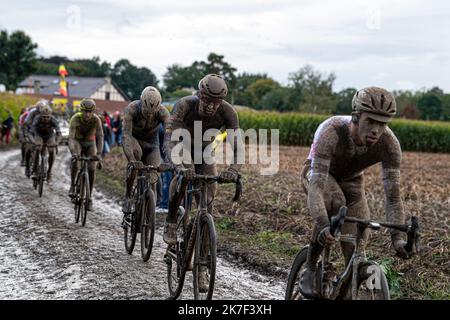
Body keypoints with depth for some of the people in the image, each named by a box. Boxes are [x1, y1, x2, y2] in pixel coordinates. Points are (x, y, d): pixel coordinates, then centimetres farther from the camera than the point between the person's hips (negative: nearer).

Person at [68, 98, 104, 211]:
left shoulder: (96, 120, -28)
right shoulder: (75, 118, -31)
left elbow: (100, 137, -34)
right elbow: (71, 137, -39)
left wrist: (99, 153, -49)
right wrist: (73, 152, -56)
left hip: (90, 143, 1)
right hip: (77, 141, -1)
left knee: (92, 169, -12)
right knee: (75, 160, -33)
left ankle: (89, 197, 0)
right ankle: (72, 185, -13)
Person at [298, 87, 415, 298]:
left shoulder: (389, 144, -30)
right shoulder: (332, 132, -40)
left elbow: (393, 195, -27)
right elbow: (316, 187, -46)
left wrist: (397, 237, -40)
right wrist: (323, 225, -61)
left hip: (352, 181, 3)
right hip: (317, 173, -3)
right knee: (336, 203, -37)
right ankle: (310, 269, -19)